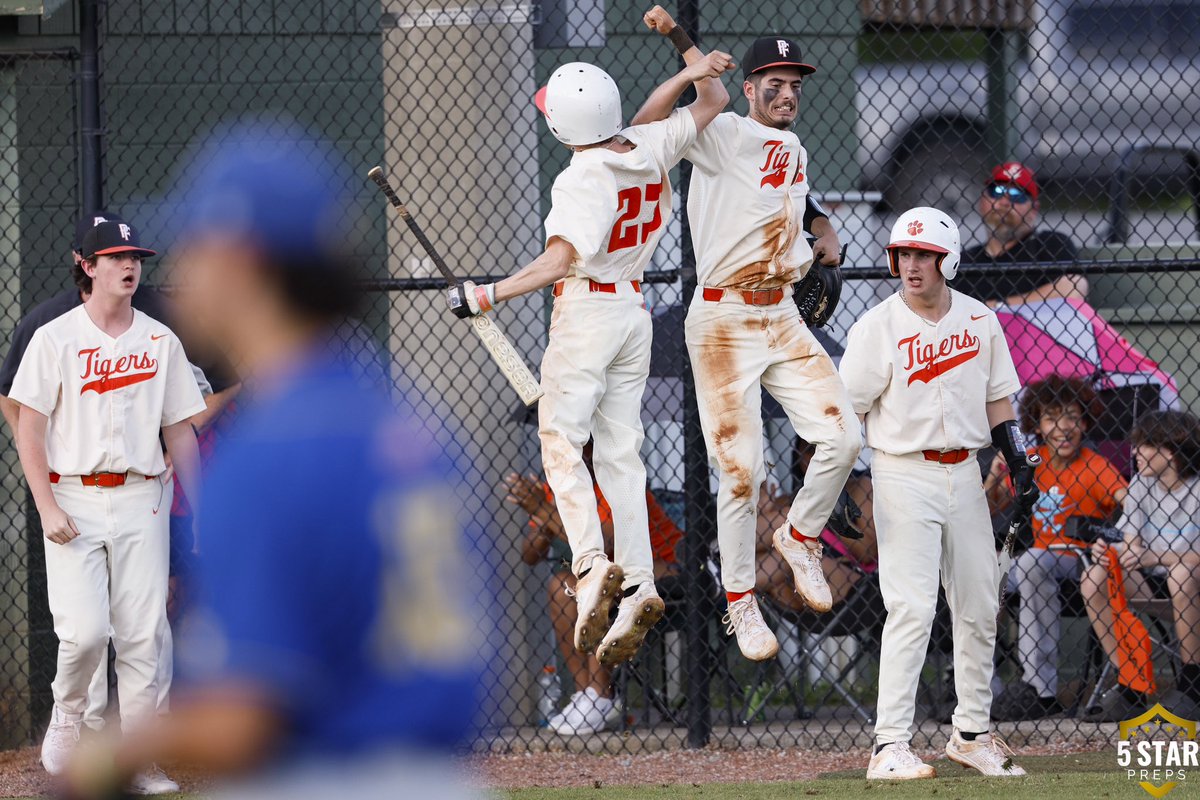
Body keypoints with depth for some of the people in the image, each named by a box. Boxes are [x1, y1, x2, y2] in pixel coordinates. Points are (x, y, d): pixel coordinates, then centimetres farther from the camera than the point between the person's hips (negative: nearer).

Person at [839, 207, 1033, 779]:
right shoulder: (877, 328, -9)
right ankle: (889, 747, -15)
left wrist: (1019, 462, 7)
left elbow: (997, 399, 15)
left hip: (964, 473, 6)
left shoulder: (979, 320, 5)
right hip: (904, 474, -6)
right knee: (912, 608, -14)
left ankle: (971, 733, 22)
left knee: (979, 607, 9)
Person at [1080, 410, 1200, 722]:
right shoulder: (1141, 483, 8)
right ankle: (1129, 687, -13)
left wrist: (1156, 558, -35)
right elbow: (1130, 545, 2)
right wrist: (1108, 549, -21)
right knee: (1094, 577, -18)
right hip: (1151, 583, 6)